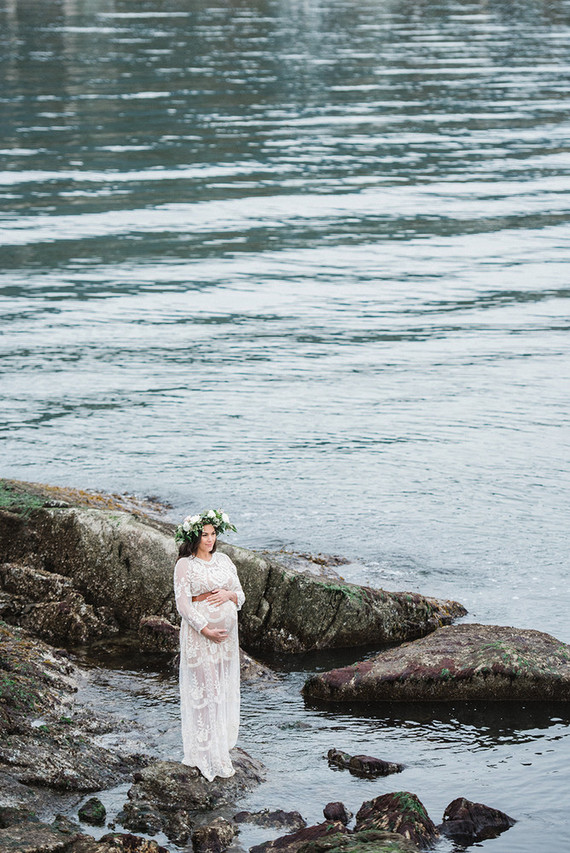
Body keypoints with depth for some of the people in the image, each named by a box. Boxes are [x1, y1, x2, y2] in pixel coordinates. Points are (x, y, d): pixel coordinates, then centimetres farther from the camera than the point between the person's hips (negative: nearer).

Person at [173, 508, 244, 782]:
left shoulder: (223, 560, 11)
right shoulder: (185, 565, -7)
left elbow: (241, 595, 14)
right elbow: (183, 604, -12)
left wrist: (229, 595, -9)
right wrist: (206, 630, -18)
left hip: (226, 631, 6)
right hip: (199, 632, -6)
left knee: (224, 688, 9)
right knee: (204, 690, -5)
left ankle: (221, 745, 20)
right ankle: (207, 756, -2)